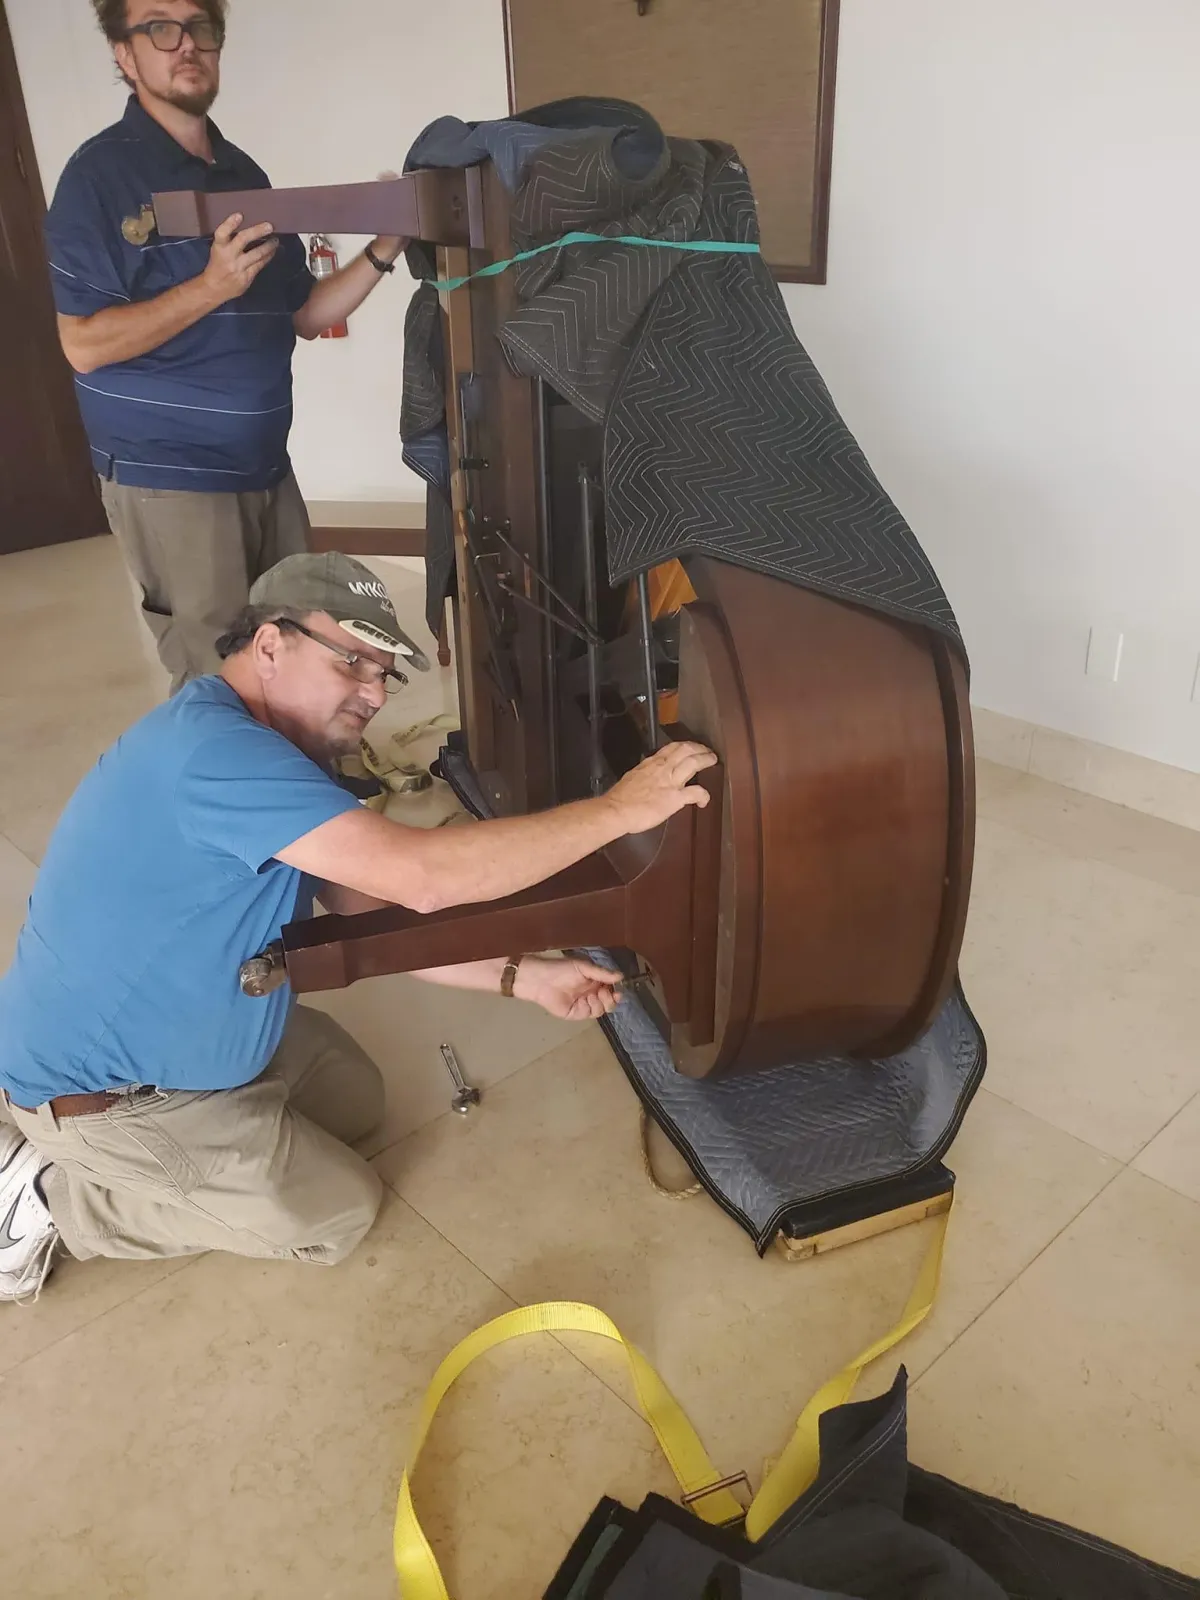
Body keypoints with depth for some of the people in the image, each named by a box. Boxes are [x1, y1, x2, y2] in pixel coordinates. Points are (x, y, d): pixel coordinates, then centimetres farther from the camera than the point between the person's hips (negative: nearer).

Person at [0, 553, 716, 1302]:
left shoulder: (283, 753, 1)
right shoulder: (215, 750, -33)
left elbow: (378, 915, 2)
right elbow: (423, 877, -40)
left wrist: (523, 976, -7)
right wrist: (619, 809, -34)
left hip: (158, 1030, 9)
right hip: (96, 1088, -9)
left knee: (355, 1100, 19)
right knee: (337, 1212, 2)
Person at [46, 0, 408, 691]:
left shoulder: (245, 175, 13)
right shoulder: (102, 173, -7)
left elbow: (305, 315, 14)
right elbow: (85, 343, -14)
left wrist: (386, 246, 1)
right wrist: (212, 286, -22)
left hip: (267, 468, 7)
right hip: (170, 477, -6)